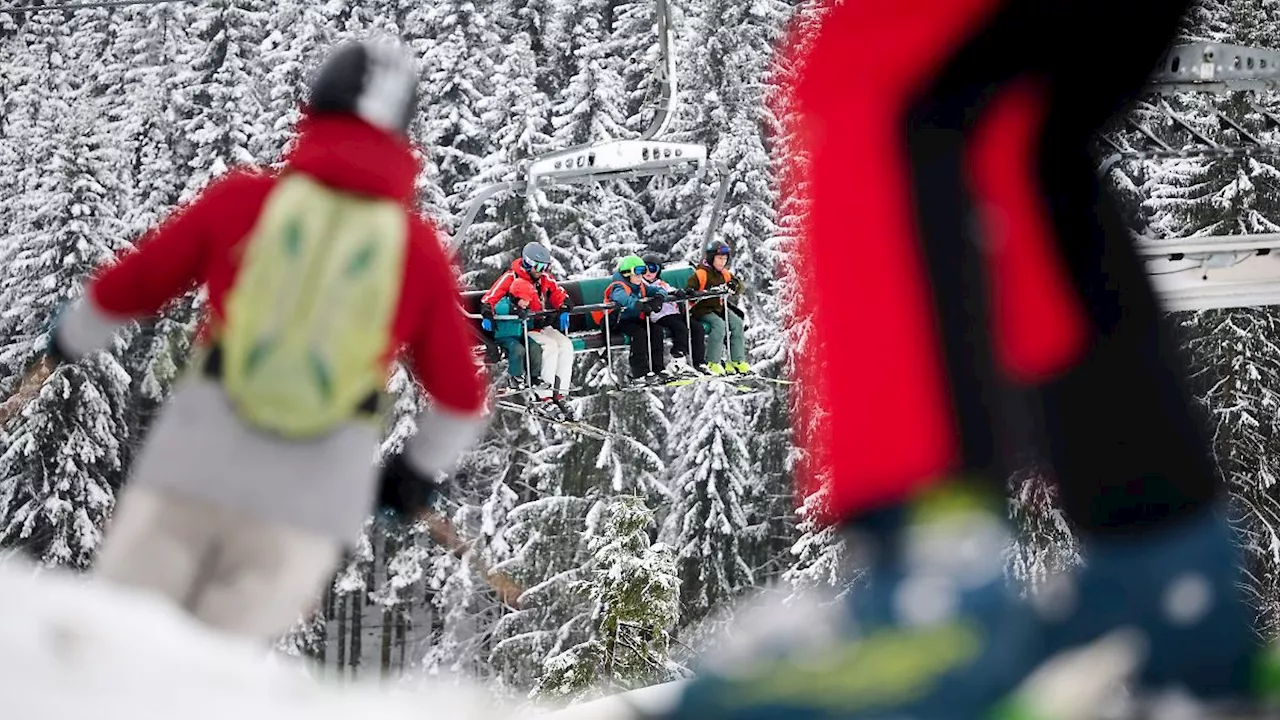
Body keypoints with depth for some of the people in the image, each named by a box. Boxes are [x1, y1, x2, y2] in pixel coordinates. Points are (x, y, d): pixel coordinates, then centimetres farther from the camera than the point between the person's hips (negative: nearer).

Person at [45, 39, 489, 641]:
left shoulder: (242, 197, 4)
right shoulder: (420, 246, 6)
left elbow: (125, 288, 16)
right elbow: (459, 397, 15)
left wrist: (73, 335, 38)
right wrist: (420, 467, 34)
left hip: (198, 453, -1)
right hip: (318, 490, 1)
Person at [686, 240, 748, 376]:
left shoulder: (725, 274, 12)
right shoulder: (701, 274, -9)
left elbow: (739, 289, 14)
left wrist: (735, 285, -10)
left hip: (720, 308, 7)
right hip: (703, 310, -7)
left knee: (738, 323, -14)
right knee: (719, 324, -31)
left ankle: (737, 360, -8)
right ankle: (712, 363, -28)